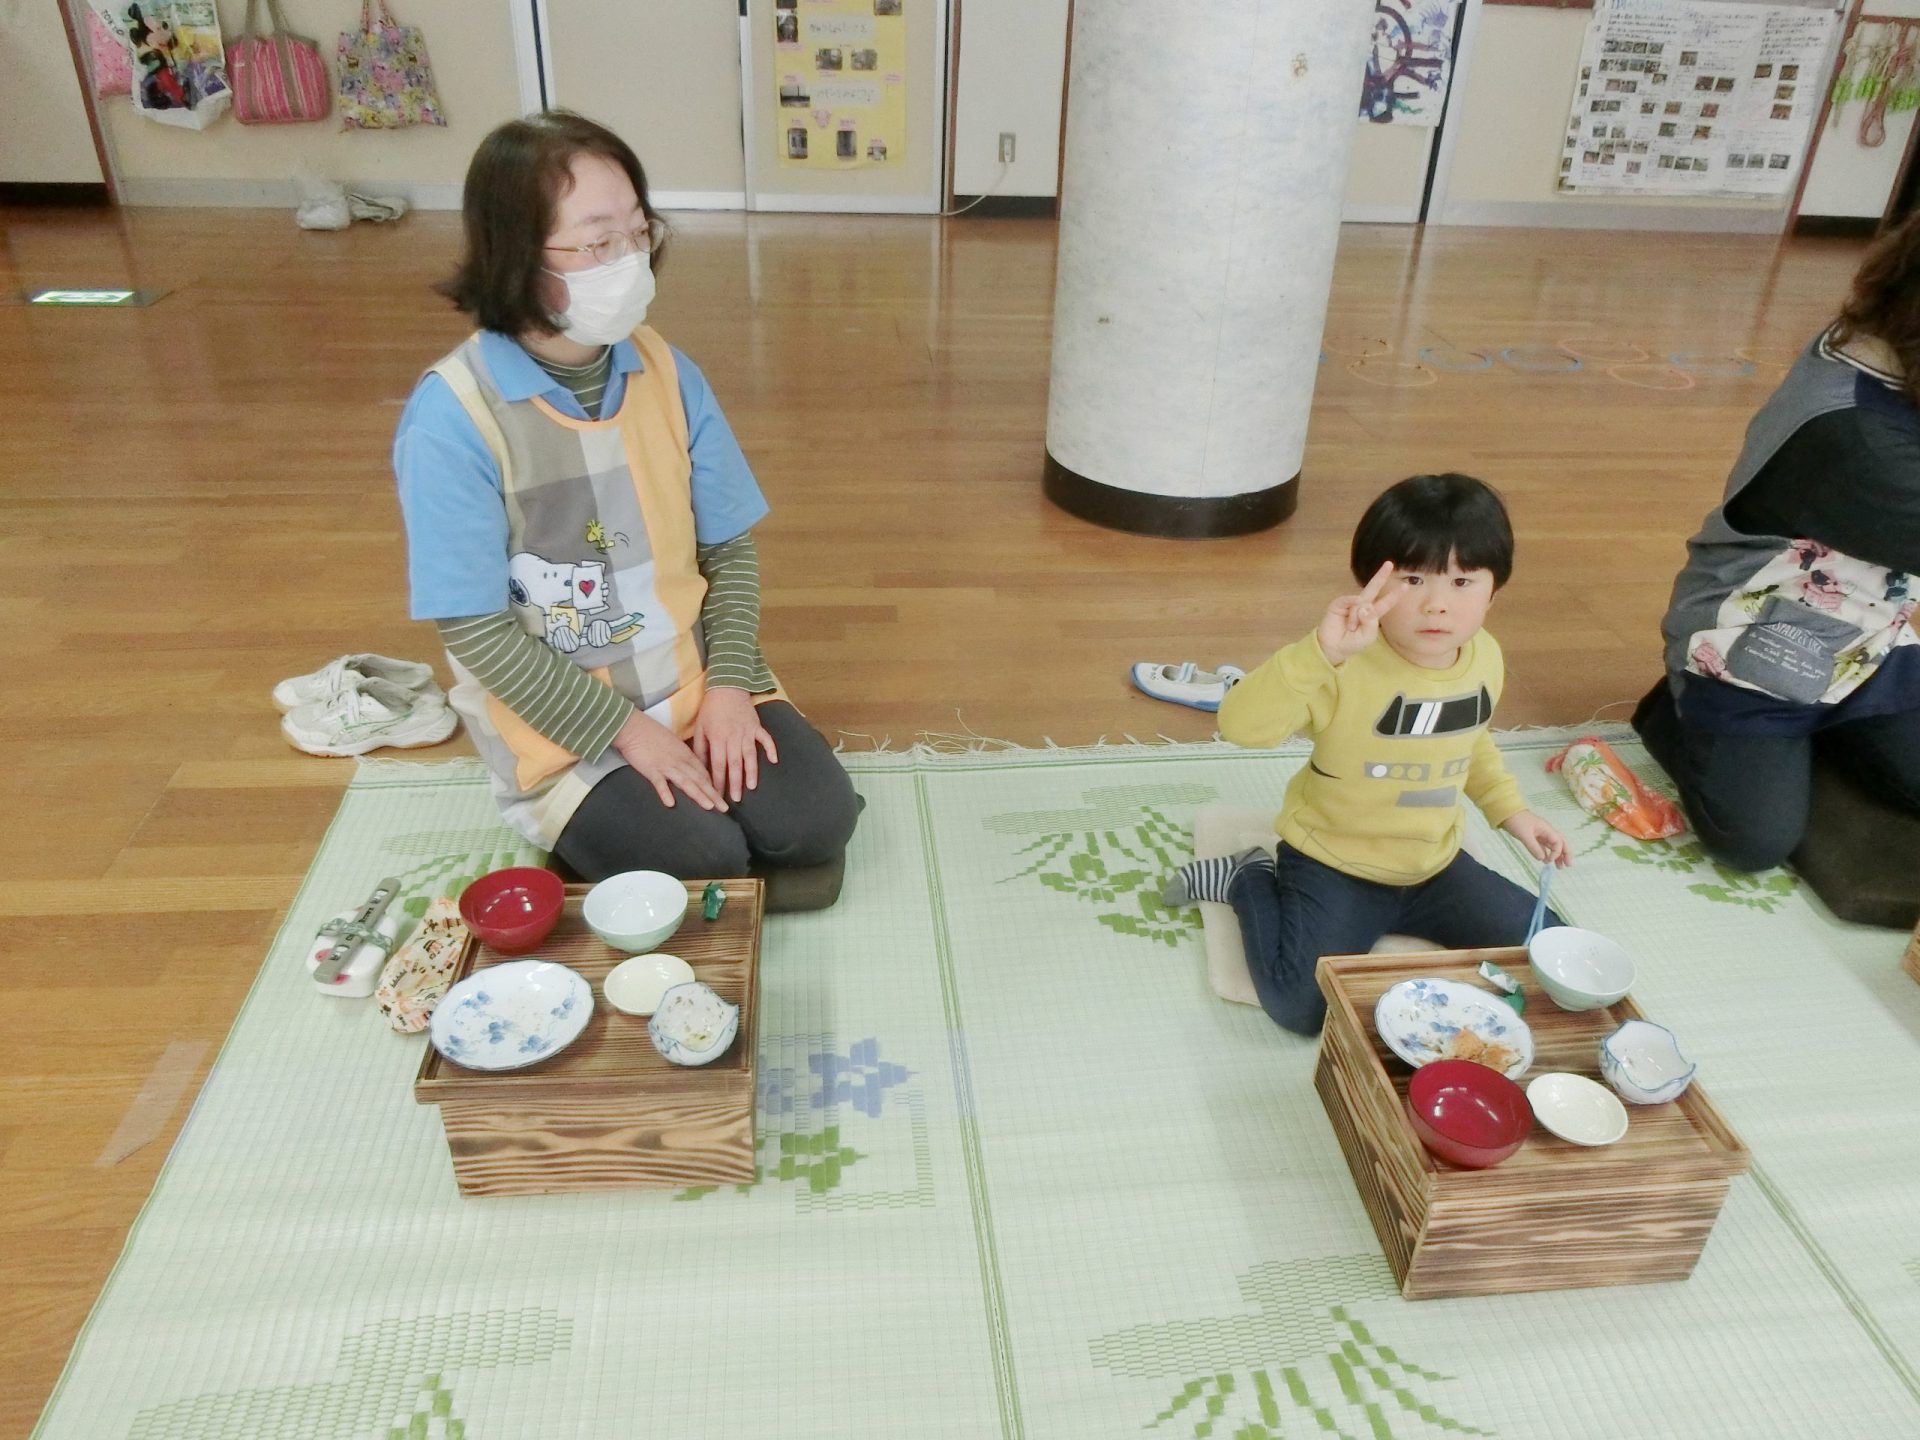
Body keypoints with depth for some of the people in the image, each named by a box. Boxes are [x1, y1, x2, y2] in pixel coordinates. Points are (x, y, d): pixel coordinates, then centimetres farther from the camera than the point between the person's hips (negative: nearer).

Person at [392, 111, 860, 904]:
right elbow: (475, 628, -16)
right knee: (706, 861, -18)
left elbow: (729, 547, 1)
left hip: (695, 679, 4)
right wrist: (626, 729, -17)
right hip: (561, 719, -3)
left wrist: (727, 684, -12)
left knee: (814, 820, -14)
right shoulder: (451, 417, -18)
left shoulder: (665, 371, -4)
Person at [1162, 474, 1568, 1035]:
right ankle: (1249, 880, 3)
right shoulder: (1349, 665, -28)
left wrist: (1510, 810, 9)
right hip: (1334, 866, -6)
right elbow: (1240, 724, -44)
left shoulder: (1485, 658, -4)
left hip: (1435, 864, 7)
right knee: (1303, 1005, -23)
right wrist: (1320, 651, -53)